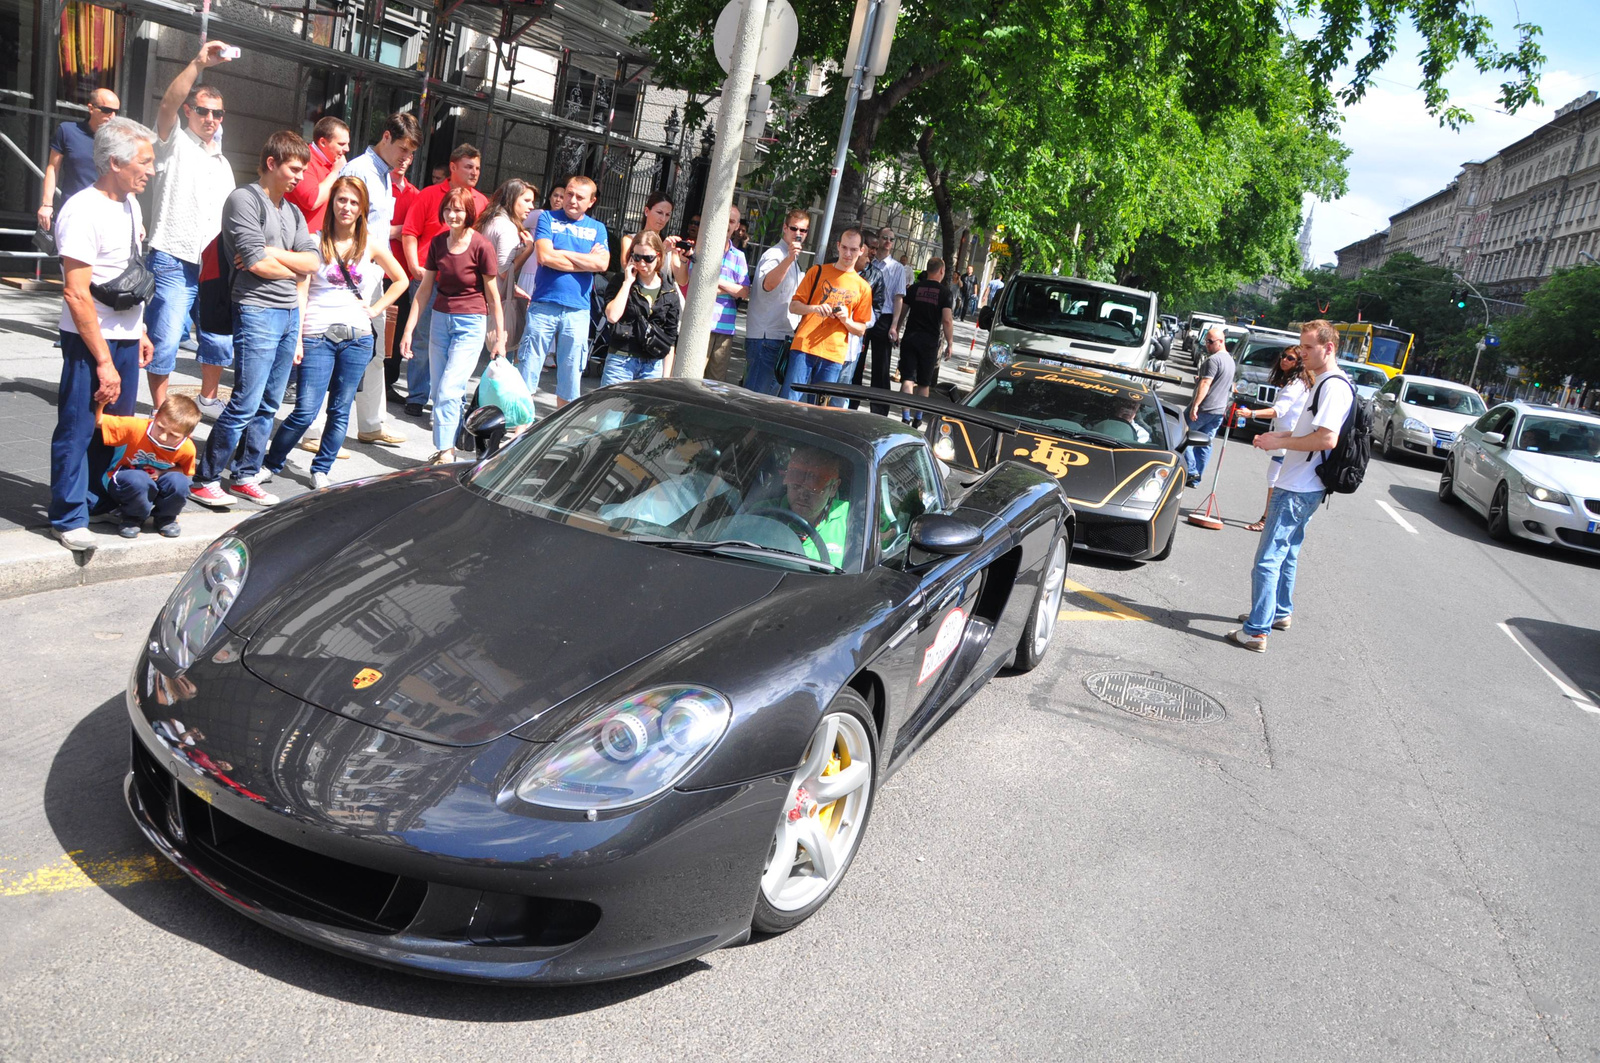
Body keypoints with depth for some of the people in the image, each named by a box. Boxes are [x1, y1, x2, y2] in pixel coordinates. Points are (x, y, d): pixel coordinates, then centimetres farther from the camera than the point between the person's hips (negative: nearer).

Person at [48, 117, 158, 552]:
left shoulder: (129, 204, 9)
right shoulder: (84, 211, -17)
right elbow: (77, 293, -20)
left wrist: (140, 332, 17)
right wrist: (104, 361, -21)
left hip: (125, 337, 8)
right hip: (90, 340, -8)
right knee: (78, 429, 1)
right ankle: (69, 518, 11)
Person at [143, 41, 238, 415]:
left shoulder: (223, 163, 20)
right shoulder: (174, 143, 2)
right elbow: (167, 105, -18)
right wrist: (198, 63, -29)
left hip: (214, 268, 6)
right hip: (173, 262, -6)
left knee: (221, 341, 10)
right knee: (165, 342, -7)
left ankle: (208, 398, 29)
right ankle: (161, 410, 3)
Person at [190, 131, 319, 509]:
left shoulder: (293, 212, 18)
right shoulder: (244, 199, -6)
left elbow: (313, 261, 6)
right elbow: (257, 263, -15)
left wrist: (271, 254, -8)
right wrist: (294, 267, 2)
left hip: (290, 314, 8)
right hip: (257, 312, -7)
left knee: (268, 406, 10)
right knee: (245, 405, -9)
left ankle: (244, 476, 20)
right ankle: (204, 480, 2)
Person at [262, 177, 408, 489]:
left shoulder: (371, 244, 8)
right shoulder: (316, 242, 1)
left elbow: (400, 280, 20)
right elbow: (301, 293, -2)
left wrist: (375, 309, 8)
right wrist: (296, 338, -9)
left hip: (357, 337, 2)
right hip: (317, 336, -2)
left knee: (340, 411, 6)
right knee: (305, 412, -7)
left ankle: (321, 470, 20)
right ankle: (270, 463, 12)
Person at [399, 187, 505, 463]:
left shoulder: (481, 246, -11)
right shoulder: (438, 243, 4)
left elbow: (492, 295, -5)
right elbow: (425, 288, 9)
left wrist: (499, 337, -3)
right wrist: (409, 329, 7)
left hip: (471, 323, -6)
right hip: (440, 319, 6)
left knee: (449, 391, -13)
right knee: (437, 391, 7)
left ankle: (445, 452, -5)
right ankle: (446, 446, 18)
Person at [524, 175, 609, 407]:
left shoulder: (597, 228, 12)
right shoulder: (548, 218, 6)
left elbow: (603, 264, -5)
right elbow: (545, 257, -9)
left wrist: (562, 253, -6)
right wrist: (587, 260, -4)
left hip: (578, 311, 2)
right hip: (543, 305, -2)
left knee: (570, 375, 8)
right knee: (528, 370, -1)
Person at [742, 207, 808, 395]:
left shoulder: (793, 259, 20)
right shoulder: (774, 255, -11)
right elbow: (767, 284, -34)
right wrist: (789, 259, -44)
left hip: (782, 337, 10)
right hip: (766, 337, -10)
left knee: (768, 394, 12)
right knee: (756, 393, -11)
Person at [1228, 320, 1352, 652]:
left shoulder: (1334, 385, -18)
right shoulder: (1324, 382, 15)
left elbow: (1327, 438, -27)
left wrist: (1280, 442, -18)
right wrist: (1279, 436, 12)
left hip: (1298, 490, -11)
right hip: (1300, 486, 11)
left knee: (1268, 559, -9)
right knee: (1287, 554, 23)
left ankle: (1257, 631, -6)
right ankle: (1280, 612, 37)